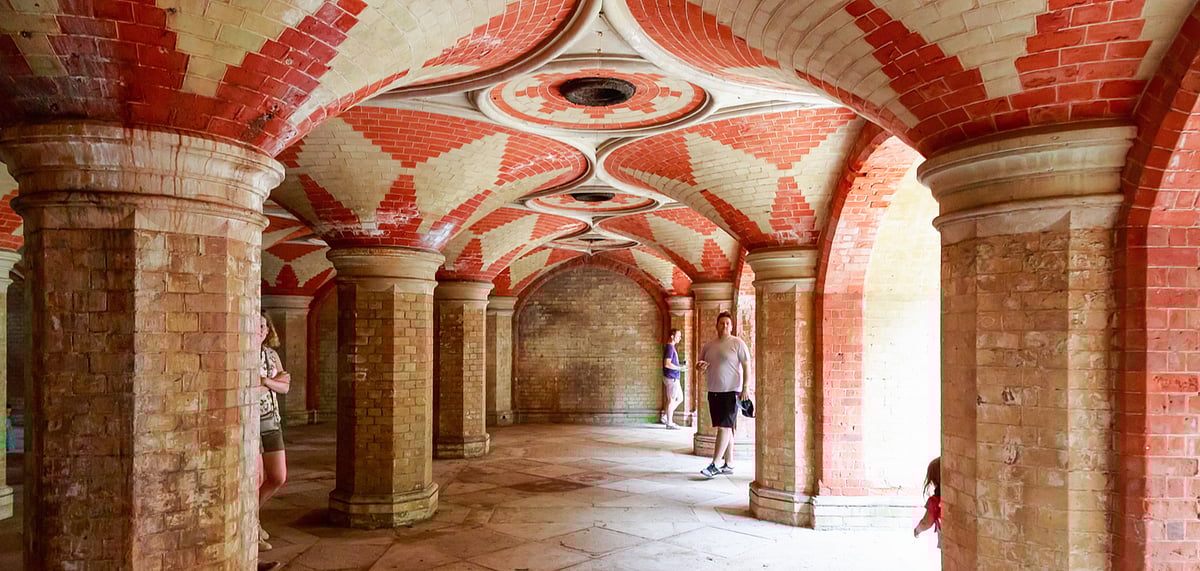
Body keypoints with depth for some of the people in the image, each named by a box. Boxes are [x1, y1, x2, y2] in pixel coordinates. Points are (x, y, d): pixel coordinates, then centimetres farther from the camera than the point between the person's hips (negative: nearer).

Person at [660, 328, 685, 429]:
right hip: (671, 378, -10)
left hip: (674, 378, 10)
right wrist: (679, 368, -17)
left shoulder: (671, 347, 15)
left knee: (680, 398, 16)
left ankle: (666, 416, 18)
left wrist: (680, 364, 10)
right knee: (671, 400, -1)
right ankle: (669, 422, 7)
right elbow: (667, 364, -24)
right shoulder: (669, 347, -16)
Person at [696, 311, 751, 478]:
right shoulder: (708, 345, 13)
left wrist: (746, 388, -15)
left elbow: (746, 367, -7)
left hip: (730, 391, -6)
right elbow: (700, 365, 22)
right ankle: (729, 464, 18)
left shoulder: (738, 344, -4)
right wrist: (700, 366, -3)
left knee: (724, 427, -10)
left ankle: (714, 465, -10)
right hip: (713, 391, 6)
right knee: (725, 428, 11)